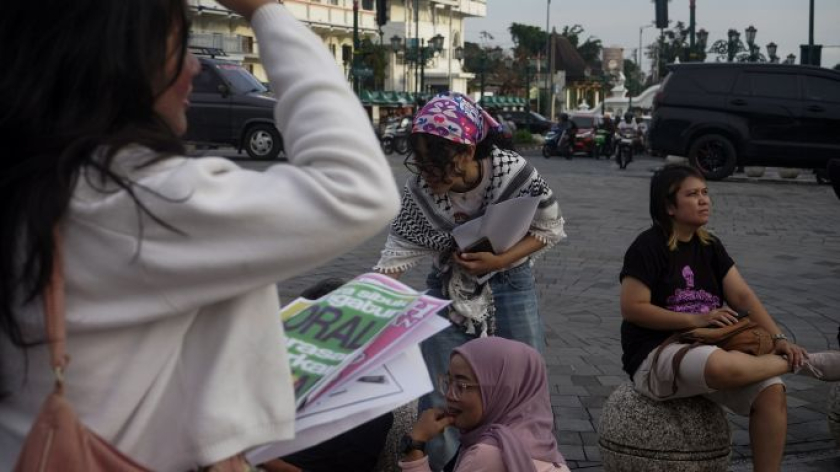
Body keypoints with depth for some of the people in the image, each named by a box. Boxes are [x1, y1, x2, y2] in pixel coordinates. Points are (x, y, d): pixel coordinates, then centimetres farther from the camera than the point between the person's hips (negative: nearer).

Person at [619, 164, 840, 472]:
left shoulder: (709, 246, 12)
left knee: (771, 390, -20)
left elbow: (742, 296, 6)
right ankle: (806, 363, -11)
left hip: (706, 348, 7)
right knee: (725, 366, -37)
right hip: (654, 355, -7)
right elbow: (631, 308, -14)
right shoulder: (648, 247, -8)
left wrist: (777, 338, -10)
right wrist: (696, 319, -17)